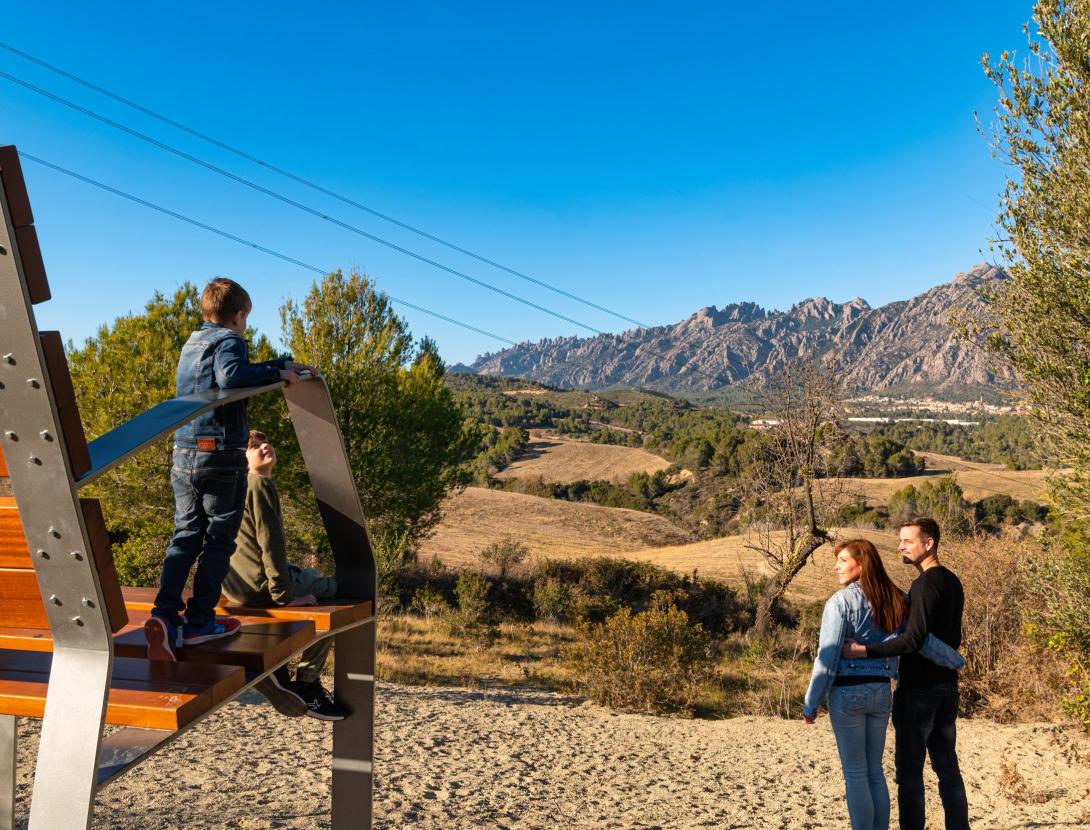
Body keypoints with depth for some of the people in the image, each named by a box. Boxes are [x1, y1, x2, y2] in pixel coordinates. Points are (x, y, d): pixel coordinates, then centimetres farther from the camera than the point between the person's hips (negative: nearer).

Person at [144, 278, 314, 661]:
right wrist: (278, 373, -17)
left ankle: (164, 615, -2)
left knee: (185, 536, 11)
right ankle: (199, 621, 6)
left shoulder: (191, 344, 21)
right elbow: (232, 375, -27)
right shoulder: (229, 340, -5)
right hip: (221, 456, -7)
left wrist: (282, 364, 34)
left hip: (183, 456, 7)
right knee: (219, 541, 3)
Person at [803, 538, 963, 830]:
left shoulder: (841, 601, -12)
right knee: (875, 770, 17)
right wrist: (957, 660, 16)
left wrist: (810, 705, -9)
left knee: (854, 773, 4)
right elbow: (922, 640, -2)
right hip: (881, 691, 6)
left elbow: (827, 658, -14)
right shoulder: (895, 601, 4)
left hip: (847, 692, -6)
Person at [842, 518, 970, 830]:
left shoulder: (924, 585, -19)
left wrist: (864, 650, -26)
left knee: (910, 769, -1)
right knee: (947, 765, 16)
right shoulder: (952, 582, 9)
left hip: (918, 689, -9)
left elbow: (913, 639, -26)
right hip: (947, 686, 9)